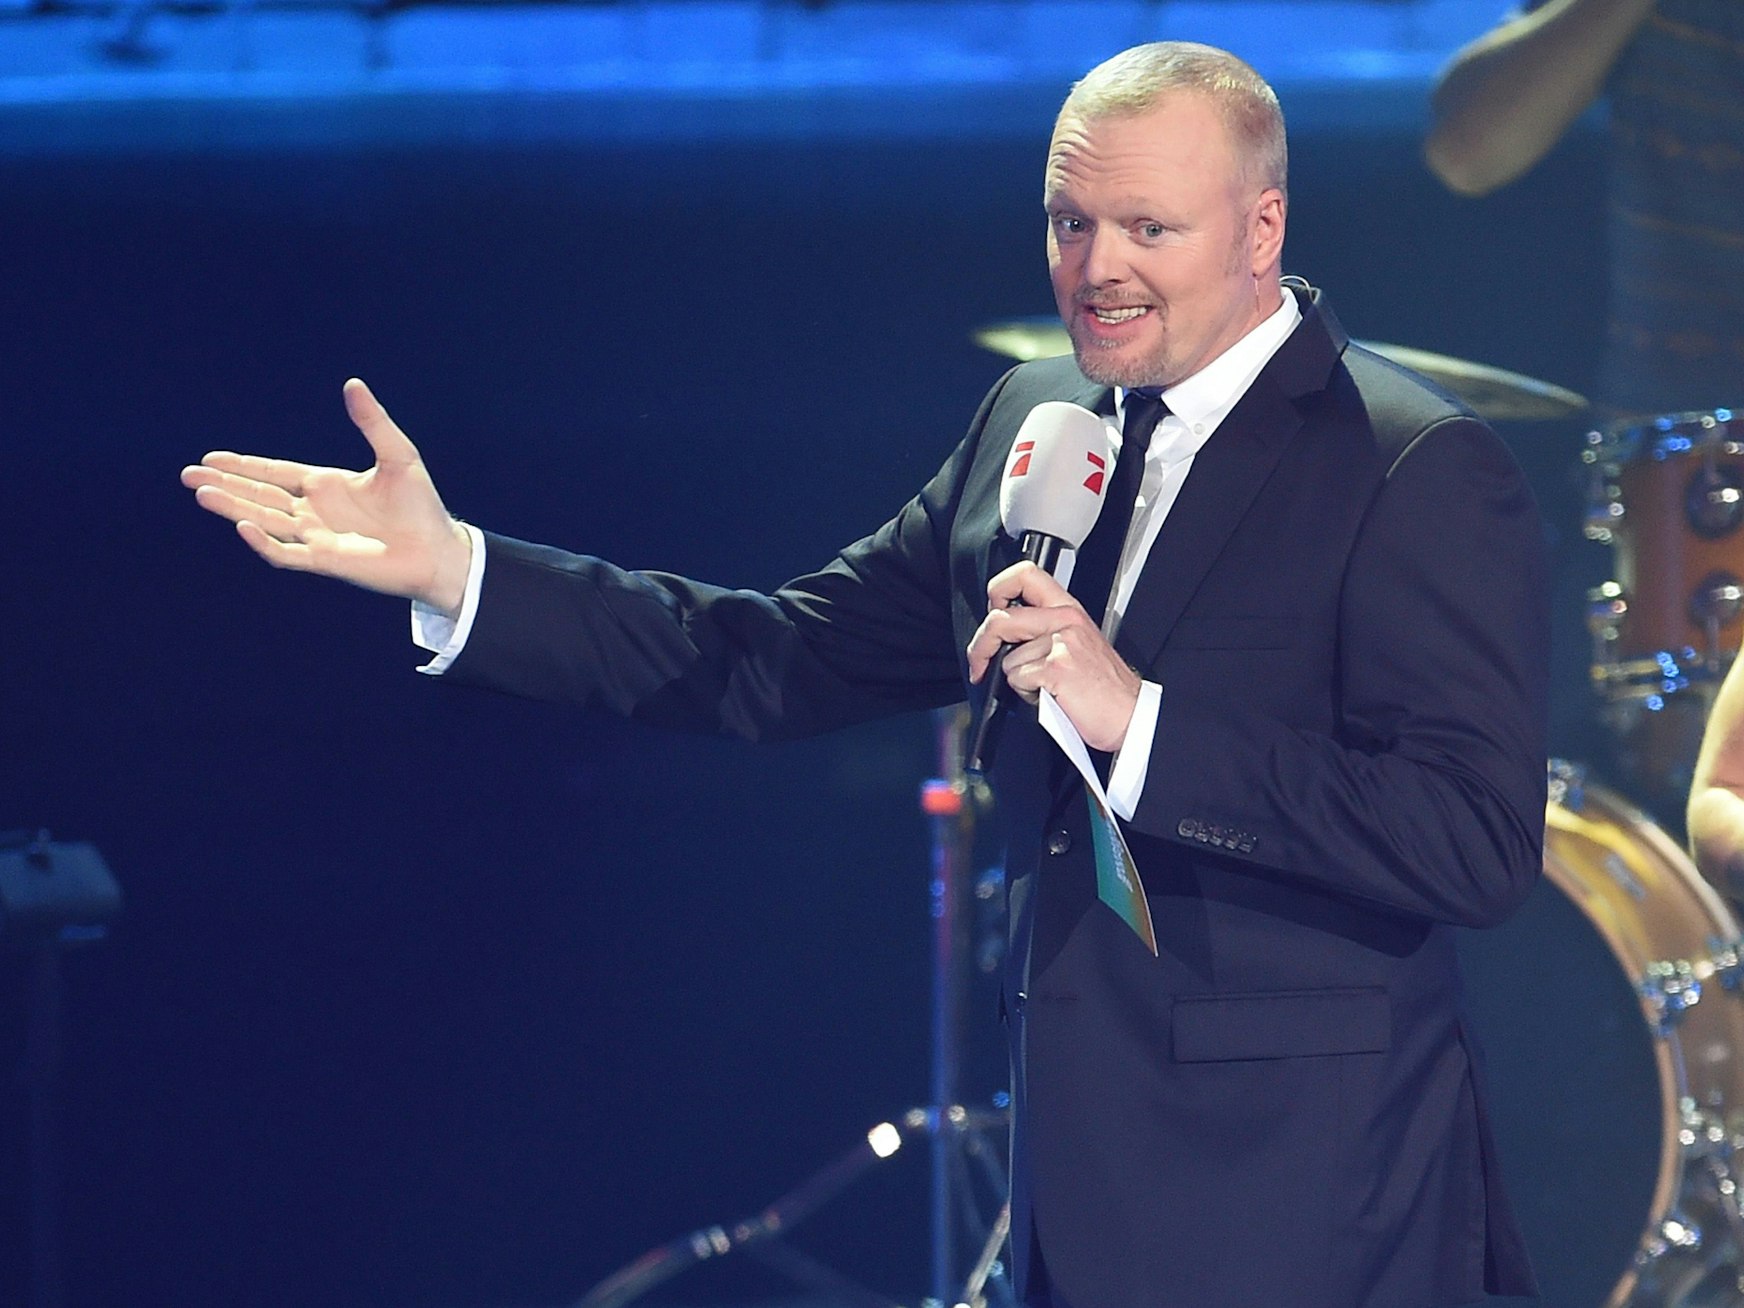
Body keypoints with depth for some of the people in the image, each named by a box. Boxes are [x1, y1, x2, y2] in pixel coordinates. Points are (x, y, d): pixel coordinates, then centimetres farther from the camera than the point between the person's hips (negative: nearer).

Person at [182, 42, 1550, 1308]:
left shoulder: (1425, 473, -13)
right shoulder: (1030, 420, 10)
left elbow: (1480, 842, -21)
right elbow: (794, 659, 12)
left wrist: (1139, 719, -25)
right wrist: (456, 569, 4)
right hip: (1079, 1171, 7)